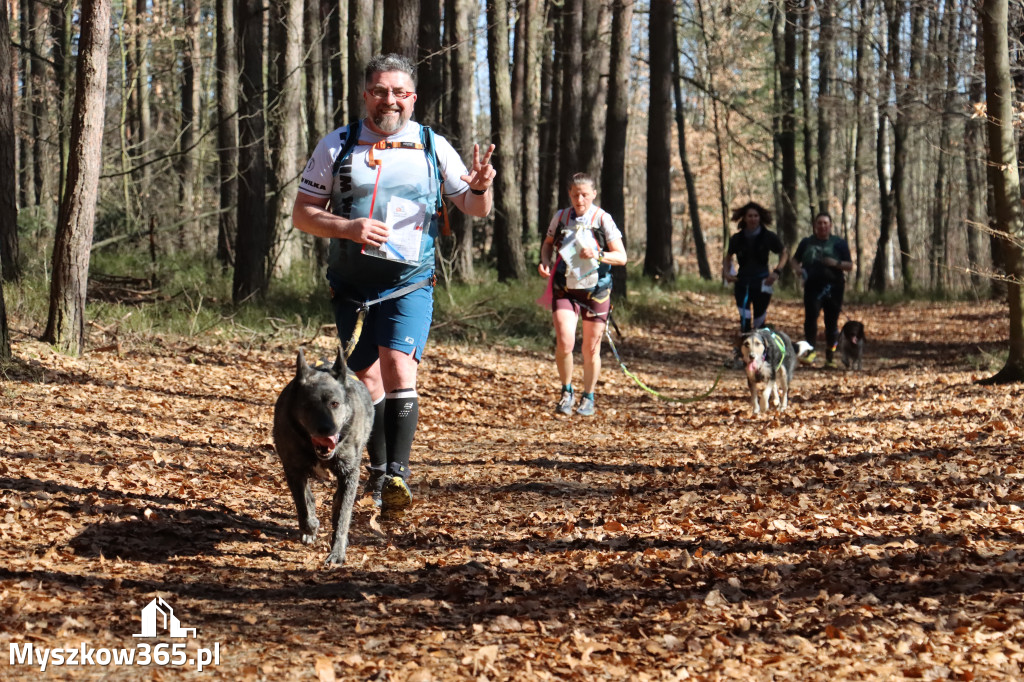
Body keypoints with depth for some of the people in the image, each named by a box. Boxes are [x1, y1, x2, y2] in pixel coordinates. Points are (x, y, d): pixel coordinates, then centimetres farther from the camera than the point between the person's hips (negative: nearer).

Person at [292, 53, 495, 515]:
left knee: (399, 369, -19)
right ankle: (378, 468, 25)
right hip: (351, 285, 2)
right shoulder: (338, 146, 2)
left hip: (410, 284, -1)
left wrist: (480, 187, -16)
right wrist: (348, 228, -16)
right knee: (366, 379, 8)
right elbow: (301, 214, 2)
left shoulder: (432, 147, 3)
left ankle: (398, 473, -19)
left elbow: (474, 209, 8)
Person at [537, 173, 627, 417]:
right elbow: (548, 243, 20)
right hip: (564, 289, 1)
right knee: (564, 343, -16)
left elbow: (622, 257, -5)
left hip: (596, 291, -1)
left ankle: (588, 398, 27)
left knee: (591, 349, 7)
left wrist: (598, 255, -23)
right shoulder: (560, 217, 2)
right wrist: (545, 261, 0)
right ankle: (566, 392, 7)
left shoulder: (603, 220, -6)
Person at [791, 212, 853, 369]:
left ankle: (829, 358, 12)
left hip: (833, 288, -1)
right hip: (812, 287, 1)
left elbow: (850, 266, 6)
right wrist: (797, 268, 1)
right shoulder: (807, 242, 14)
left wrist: (836, 263, -14)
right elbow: (795, 259, 24)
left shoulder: (839, 243, 8)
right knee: (810, 318, -16)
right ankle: (810, 352, -12)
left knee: (831, 323, 3)